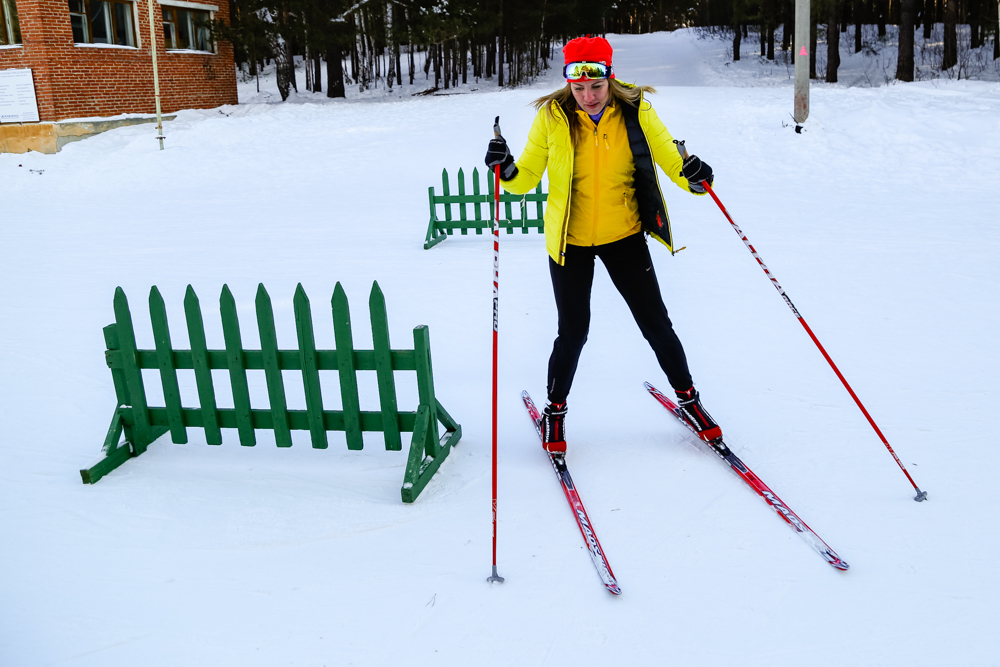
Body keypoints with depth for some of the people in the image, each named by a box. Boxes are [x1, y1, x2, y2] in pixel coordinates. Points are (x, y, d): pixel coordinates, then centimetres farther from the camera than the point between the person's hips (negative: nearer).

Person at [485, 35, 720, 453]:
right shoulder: (552, 117, -11)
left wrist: (692, 176, -28)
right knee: (573, 332, 4)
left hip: (624, 235, 1)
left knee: (655, 323, 8)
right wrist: (507, 171, -27)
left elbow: (670, 158, -6)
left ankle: (687, 397, 30)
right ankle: (555, 410, 28)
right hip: (569, 241, -1)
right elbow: (528, 176, -5)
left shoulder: (636, 111, -10)